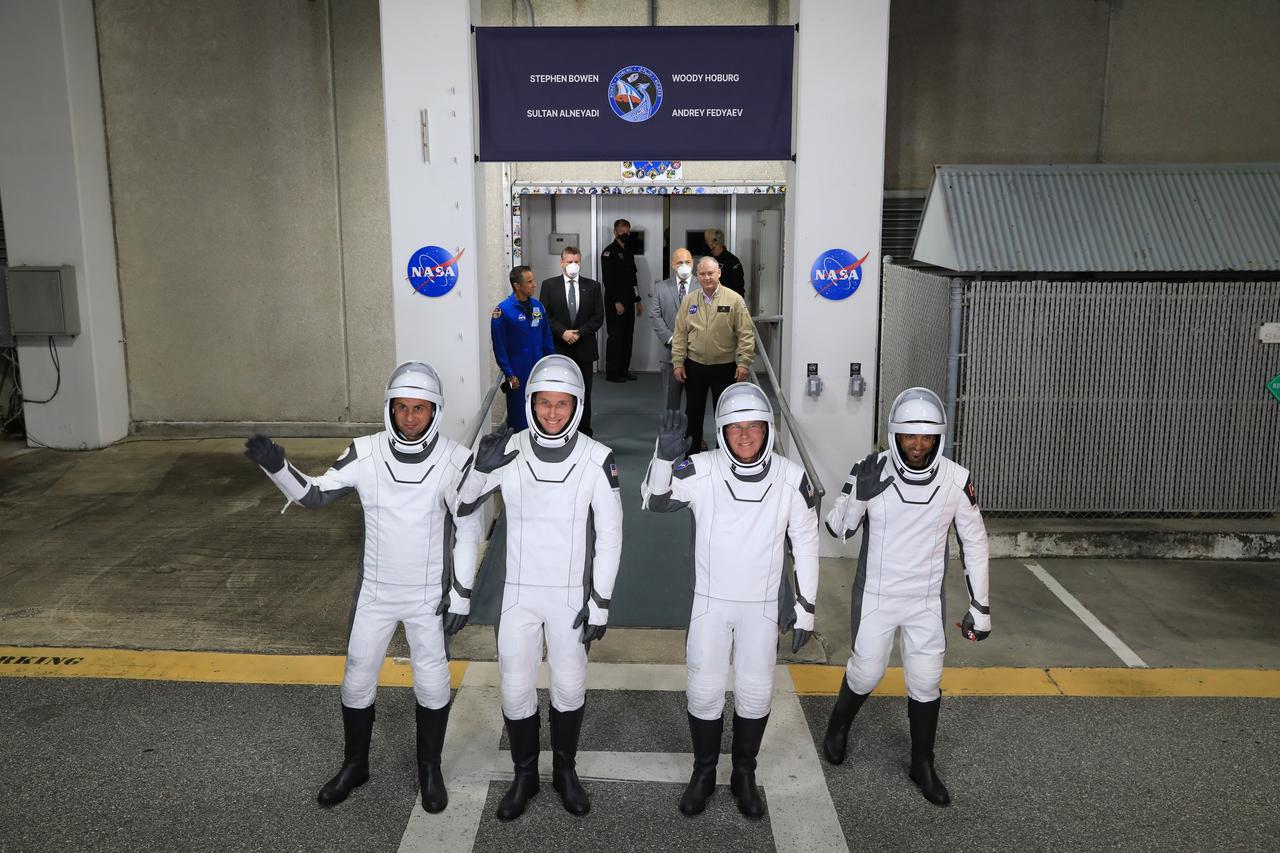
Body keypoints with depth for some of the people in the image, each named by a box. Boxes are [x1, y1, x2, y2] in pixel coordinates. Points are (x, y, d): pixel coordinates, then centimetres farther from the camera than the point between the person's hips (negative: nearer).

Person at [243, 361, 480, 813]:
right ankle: (354, 766, 37)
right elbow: (315, 495, -5)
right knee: (358, 681, 14)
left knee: (432, 685, 11)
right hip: (375, 593, 2)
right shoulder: (365, 452, -12)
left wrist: (461, 597, -8)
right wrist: (277, 467, -23)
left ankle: (430, 770, 34)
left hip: (430, 597, -1)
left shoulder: (456, 460, -16)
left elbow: (468, 533, -9)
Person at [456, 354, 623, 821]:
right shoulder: (509, 450, -9)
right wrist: (481, 469, -23)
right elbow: (460, 507, -3)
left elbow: (609, 533, -6)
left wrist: (599, 603, -6)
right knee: (516, 689, 9)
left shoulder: (597, 458, -12)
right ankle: (525, 775, 32)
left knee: (569, 686, 14)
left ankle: (565, 770, 37)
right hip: (519, 592, 1)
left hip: (572, 595, -1)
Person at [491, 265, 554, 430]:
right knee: (519, 417, 5)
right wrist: (509, 374, -12)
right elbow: (499, 346, -11)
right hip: (518, 374, -5)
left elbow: (547, 336, 12)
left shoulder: (537, 306, 5)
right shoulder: (503, 310, -12)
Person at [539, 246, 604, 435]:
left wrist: (579, 333, -10)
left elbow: (598, 317, 2)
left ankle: (584, 432, 14)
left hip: (584, 348, 1)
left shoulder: (592, 286, 6)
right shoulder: (549, 285, 3)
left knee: (584, 393, 5)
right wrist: (563, 332, -14)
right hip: (558, 348, -1)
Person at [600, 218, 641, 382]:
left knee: (627, 336, 9)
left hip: (628, 301, 8)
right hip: (615, 302, -8)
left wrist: (637, 300, 17)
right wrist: (617, 302, -20)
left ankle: (624, 370, 17)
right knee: (615, 336, -6)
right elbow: (608, 279, -16)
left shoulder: (629, 252, 17)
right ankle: (612, 373, 0)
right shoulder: (609, 252, -9)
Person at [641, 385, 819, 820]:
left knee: (755, 693, 10)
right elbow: (655, 501, -21)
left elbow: (805, 543, -1)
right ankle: (704, 772, 30)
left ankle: (744, 774, 32)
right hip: (711, 601, -1)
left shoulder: (791, 478, -10)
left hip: (762, 605, 1)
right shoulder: (702, 470, -15)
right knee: (704, 691, 8)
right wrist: (665, 458, -39)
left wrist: (806, 607, 2)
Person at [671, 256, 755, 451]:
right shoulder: (689, 300, 4)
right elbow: (680, 334, 5)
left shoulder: (734, 300, -5)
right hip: (694, 367, 3)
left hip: (725, 367, -2)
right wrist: (678, 363, 0)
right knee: (693, 412, 12)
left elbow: (745, 334, -6)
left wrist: (743, 362, -12)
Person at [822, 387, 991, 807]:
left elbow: (974, 542, -1)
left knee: (926, 682, 9)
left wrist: (980, 605, 0)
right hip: (875, 596, -1)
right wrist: (859, 495, -30)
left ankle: (923, 765, 30)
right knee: (865, 673, 11)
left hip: (926, 600, 2)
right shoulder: (871, 471, -17)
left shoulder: (956, 480, -12)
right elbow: (837, 529, -10)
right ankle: (839, 725, 43)